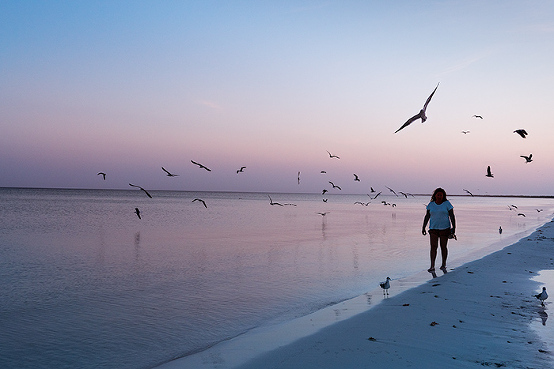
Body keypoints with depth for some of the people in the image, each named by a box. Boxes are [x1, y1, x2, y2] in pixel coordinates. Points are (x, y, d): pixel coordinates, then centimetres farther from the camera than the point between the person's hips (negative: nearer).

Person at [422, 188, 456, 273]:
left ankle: (443, 265, 24)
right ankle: (432, 267, -8)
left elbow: (452, 216, -5)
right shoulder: (431, 204, 4)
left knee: (443, 246, 7)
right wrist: (423, 227, 4)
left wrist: (454, 228, -10)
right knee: (433, 247, -7)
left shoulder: (447, 204, -4)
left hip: (444, 228, -2)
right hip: (433, 228, 2)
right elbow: (427, 216, 8)